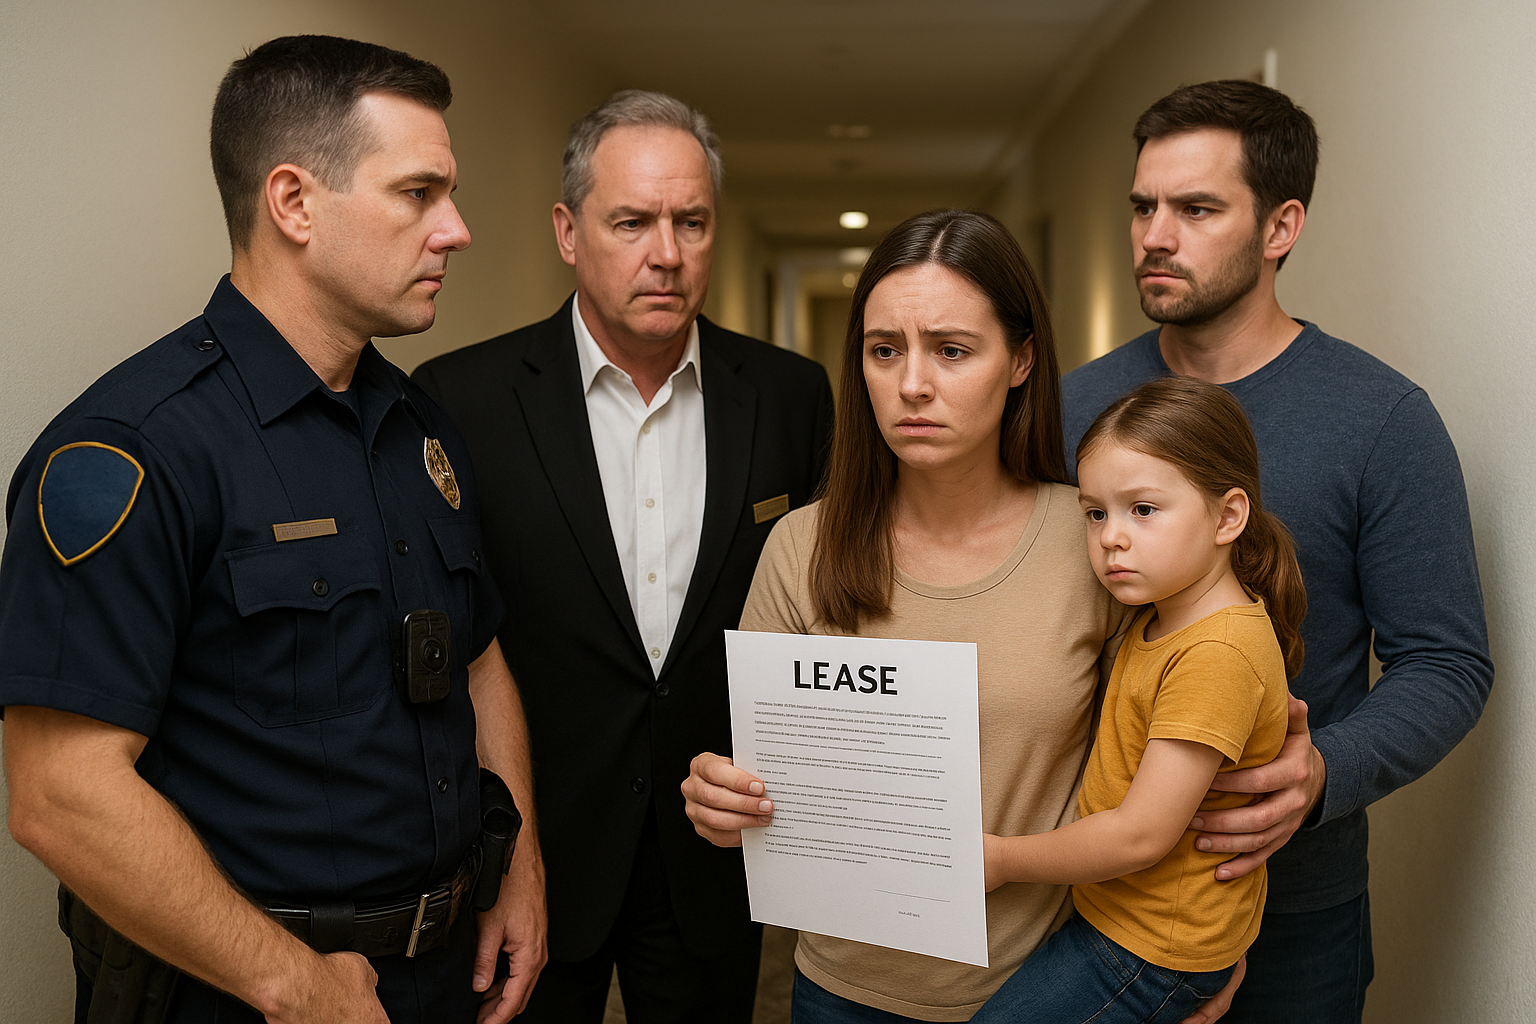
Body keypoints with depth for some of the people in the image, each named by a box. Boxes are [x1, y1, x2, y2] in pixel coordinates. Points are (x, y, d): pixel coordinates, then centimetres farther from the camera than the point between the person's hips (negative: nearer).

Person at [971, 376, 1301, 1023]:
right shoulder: (1162, 617, 5)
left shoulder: (1218, 653, -25)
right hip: (1113, 909, 9)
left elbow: (1140, 836, -25)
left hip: (1153, 948, -9)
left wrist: (1002, 859, -14)